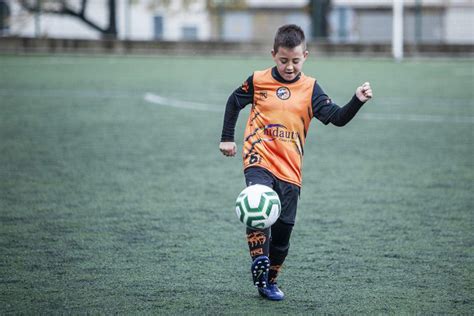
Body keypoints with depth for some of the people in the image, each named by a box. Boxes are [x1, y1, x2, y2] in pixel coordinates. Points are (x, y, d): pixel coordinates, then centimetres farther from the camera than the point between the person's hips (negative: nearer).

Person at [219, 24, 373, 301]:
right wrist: (227, 138, 16)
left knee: (283, 229, 6)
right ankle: (259, 262, -19)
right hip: (259, 160, -2)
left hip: (290, 170, 2)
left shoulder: (310, 88, 2)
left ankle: (270, 280, 24)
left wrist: (357, 101, -21)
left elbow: (337, 118, -5)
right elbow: (234, 103, 18)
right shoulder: (258, 80, 2)